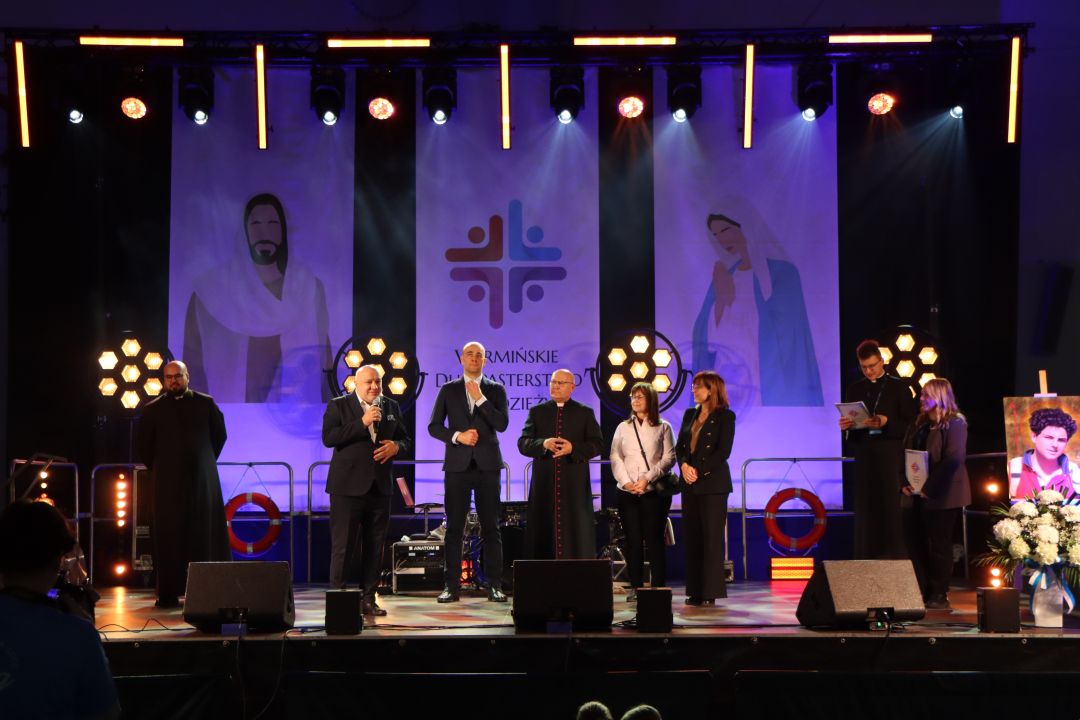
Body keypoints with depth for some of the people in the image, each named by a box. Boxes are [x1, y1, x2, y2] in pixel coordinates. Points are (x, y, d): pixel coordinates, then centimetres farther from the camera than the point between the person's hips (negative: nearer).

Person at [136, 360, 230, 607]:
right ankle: (168, 593, -2)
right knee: (168, 536, -3)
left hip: (202, 478, 1)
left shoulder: (205, 403, 7)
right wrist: (158, 468, 10)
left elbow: (219, 435, 14)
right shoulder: (153, 409, 5)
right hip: (167, 482, -1)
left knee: (205, 534, 0)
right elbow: (144, 445, 11)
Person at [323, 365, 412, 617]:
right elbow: (328, 438, -14)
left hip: (379, 486, 5)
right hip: (349, 485, -4)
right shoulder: (338, 406, -1)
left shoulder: (391, 407, 13)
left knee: (374, 546, 7)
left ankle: (368, 599, 14)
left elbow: (406, 439, 18)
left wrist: (396, 446, -6)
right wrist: (362, 423, -20)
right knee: (343, 545, -4)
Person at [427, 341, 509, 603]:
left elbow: (502, 424, -5)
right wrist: (458, 436, -11)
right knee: (454, 528, 0)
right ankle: (452, 586, 3)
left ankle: (494, 586, 4)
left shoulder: (496, 390, 8)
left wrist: (480, 398, -9)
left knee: (491, 527, 1)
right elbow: (434, 426, 5)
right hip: (457, 465, 0)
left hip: (487, 465, 0)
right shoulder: (448, 390, 9)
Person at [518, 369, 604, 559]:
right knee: (544, 531, 0)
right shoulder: (537, 411, 12)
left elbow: (598, 444, 3)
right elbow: (523, 443, 6)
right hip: (544, 483, 1)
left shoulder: (585, 413, 9)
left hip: (575, 485, -1)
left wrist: (573, 448, -13)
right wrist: (543, 444, -14)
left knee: (576, 532, -2)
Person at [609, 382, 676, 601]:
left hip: (654, 491, -2)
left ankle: (658, 586, 0)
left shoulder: (663, 427, 5)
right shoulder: (623, 428, 14)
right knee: (633, 539, 1)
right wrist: (626, 481, -8)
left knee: (654, 538, -3)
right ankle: (635, 587, 4)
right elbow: (615, 458, 7)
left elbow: (669, 458, -2)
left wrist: (647, 478, -13)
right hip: (627, 492, 3)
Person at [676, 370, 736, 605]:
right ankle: (695, 591, 10)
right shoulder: (690, 414, 15)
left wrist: (699, 471, -14)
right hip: (690, 484, 6)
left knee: (712, 537, -5)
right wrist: (684, 465, -8)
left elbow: (723, 451, -11)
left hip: (713, 483, -6)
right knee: (691, 537, 5)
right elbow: (680, 446, 11)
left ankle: (711, 592, -3)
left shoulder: (725, 416, -3)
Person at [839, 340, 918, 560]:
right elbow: (849, 427, 15)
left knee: (892, 513, -5)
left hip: (892, 459, -3)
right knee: (866, 514, 2)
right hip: (864, 459, 3)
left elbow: (911, 424, -3)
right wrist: (845, 425, -8)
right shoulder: (855, 390, 13)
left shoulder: (899, 387, 2)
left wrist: (887, 423, -18)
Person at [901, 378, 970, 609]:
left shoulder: (955, 423, -9)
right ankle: (921, 592, 15)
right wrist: (905, 484, 0)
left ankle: (939, 594, 9)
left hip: (941, 496, -7)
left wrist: (929, 488, -20)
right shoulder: (919, 424, 15)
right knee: (915, 543, 6)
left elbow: (953, 459, -18)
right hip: (917, 495, 7)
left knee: (939, 544, 0)